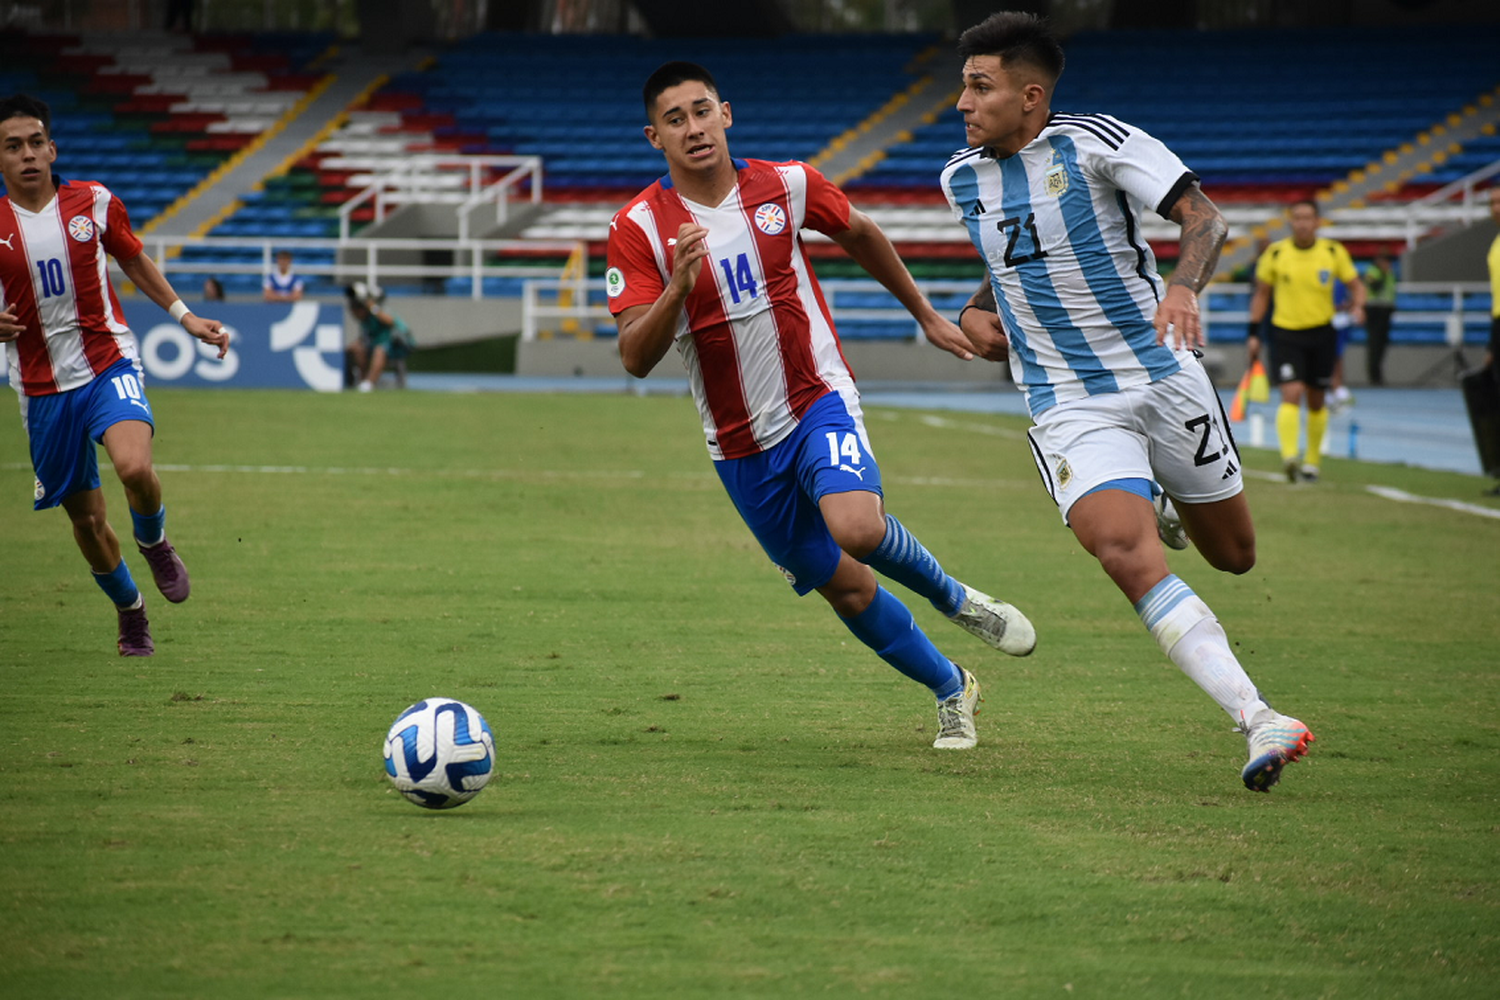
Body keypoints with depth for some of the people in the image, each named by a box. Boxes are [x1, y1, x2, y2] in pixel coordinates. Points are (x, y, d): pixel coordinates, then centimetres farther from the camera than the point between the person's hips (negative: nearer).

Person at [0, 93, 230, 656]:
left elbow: (133, 260, 17)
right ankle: (131, 614, 34)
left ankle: (153, 541, 3)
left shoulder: (93, 202, -1)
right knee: (86, 519, 8)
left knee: (134, 466, -30)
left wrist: (185, 317, 12)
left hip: (109, 364, -1)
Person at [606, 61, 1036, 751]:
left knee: (858, 528, -30)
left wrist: (926, 315, 25)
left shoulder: (785, 186, -6)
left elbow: (860, 235, 16)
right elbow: (635, 358, -18)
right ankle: (951, 690, 28)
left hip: (818, 402, -1)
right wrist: (679, 287, -34)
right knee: (842, 586, 6)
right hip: (740, 447, 1)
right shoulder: (638, 228, -11)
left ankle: (956, 600, 1)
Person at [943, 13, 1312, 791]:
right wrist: (974, 312, 6)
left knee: (1233, 554, 11)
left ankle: (1165, 502, 48)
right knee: (1125, 554, -24)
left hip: (1162, 375, -2)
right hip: (1068, 405, 2)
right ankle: (1260, 723, -27)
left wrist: (1184, 287, -34)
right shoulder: (961, 179, 5)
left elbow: (1202, 216, -14)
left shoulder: (1095, 143, -11)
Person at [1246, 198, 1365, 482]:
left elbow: (1356, 285, 10)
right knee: (1291, 393, -19)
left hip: (1322, 333, 2)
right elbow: (1261, 293, 9)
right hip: (1286, 333, -2)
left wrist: (1358, 307, -12)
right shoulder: (1275, 253, -1)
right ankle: (1289, 456, -30)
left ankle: (1312, 461, 24)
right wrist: (1253, 333, 6)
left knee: (1317, 401, 10)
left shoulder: (1333, 252, 0)